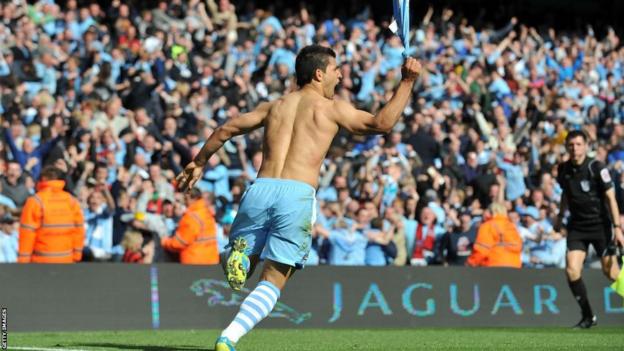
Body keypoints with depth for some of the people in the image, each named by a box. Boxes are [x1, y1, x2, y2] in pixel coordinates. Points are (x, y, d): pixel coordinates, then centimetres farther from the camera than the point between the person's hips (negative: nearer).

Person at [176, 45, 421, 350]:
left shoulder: (274, 106, 22)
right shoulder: (331, 108, 10)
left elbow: (226, 129, 23)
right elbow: (382, 123, 4)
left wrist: (199, 163, 35)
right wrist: (407, 82, 11)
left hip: (260, 188, 3)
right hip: (298, 196, -3)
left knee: (242, 271, 20)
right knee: (272, 283, 3)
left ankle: (239, 256, -17)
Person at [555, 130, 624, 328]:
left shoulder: (597, 168, -12)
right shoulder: (563, 169, 2)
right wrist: (560, 217, 27)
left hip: (600, 224, -4)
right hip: (577, 226, 4)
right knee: (572, 270, -11)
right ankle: (587, 316, 0)